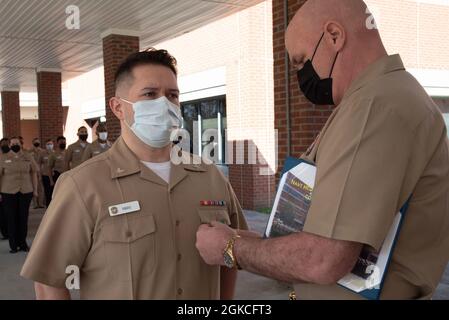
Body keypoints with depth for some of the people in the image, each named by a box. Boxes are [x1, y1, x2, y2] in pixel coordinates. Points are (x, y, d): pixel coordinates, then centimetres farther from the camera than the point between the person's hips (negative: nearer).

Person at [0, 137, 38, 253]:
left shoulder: (28, 158, 6)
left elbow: (34, 173, 9)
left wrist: (35, 189, 5)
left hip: (26, 192, 1)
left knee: (23, 218, 6)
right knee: (11, 219, 2)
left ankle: (23, 243, 18)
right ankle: (13, 245, 11)